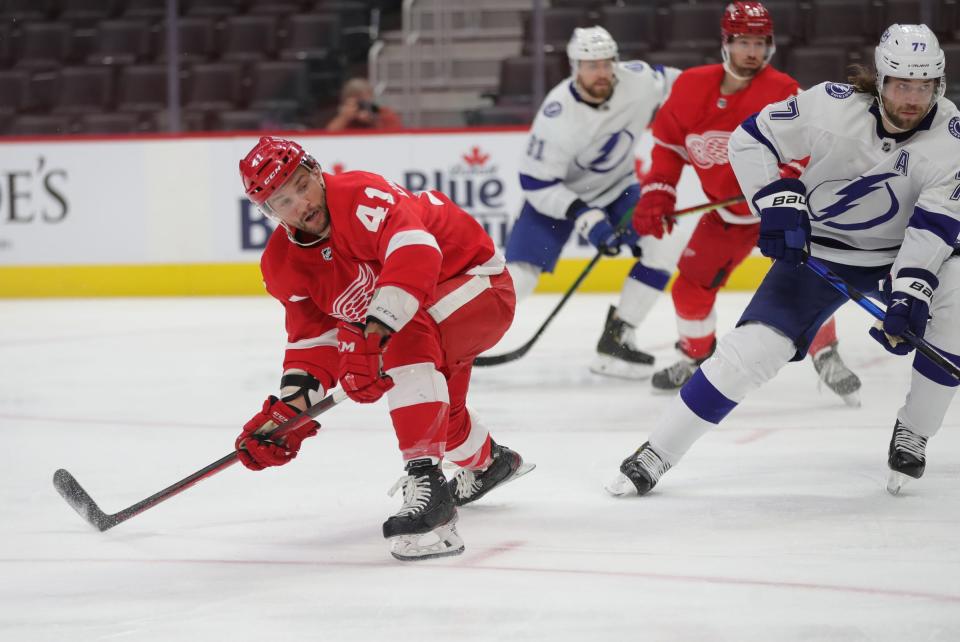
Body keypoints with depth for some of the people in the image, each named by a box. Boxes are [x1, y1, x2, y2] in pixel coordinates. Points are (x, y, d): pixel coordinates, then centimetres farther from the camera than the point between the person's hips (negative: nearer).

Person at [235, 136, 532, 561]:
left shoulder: (362, 197, -32)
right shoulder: (284, 266, -7)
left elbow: (414, 251, -49)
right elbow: (313, 338, -1)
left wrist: (373, 332, -57)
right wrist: (287, 409, -15)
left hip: (477, 284, -9)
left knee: (406, 342, -35)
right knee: (435, 412, 20)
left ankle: (426, 485, -38)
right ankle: (489, 462, 56)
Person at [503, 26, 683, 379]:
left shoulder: (638, 81, -22)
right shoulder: (557, 115, -32)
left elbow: (673, 85, 2)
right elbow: (536, 182, -27)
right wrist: (584, 217, -35)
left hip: (616, 188, 4)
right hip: (557, 192, -4)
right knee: (520, 272, -18)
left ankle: (616, 337, -5)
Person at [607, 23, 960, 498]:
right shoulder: (833, 106, -22)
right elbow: (750, 139, -10)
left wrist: (909, 296, -34)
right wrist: (778, 202, -19)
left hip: (901, 252, 2)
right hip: (816, 250, -2)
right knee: (755, 347, -16)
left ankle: (912, 436, -7)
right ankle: (656, 453, -5)